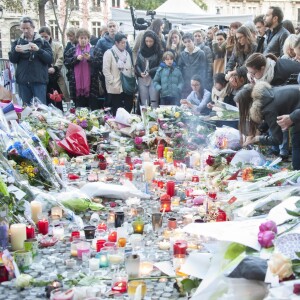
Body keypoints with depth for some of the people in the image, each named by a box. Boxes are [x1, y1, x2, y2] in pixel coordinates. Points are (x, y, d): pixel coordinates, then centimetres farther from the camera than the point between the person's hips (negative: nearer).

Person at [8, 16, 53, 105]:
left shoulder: (42, 42, 4)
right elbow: (12, 60, 8)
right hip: (23, 81, 3)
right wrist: (15, 51, -13)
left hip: (39, 80, -3)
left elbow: (50, 59, -4)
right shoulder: (17, 42, 13)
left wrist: (38, 50, -19)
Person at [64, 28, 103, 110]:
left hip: (91, 85, -2)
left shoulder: (95, 50, 8)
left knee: (93, 109, -2)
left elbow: (100, 63, -2)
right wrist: (76, 58, -10)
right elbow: (66, 62, 3)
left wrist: (90, 58, -15)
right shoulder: (72, 51, 13)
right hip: (77, 85, 2)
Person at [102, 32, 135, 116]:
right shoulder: (109, 53, -5)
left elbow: (132, 69, 18)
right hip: (115, 88, -6)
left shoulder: (127, 53, 15)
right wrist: (112, 82, -15)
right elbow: (106, 70, -10)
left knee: (128, 111, 8)